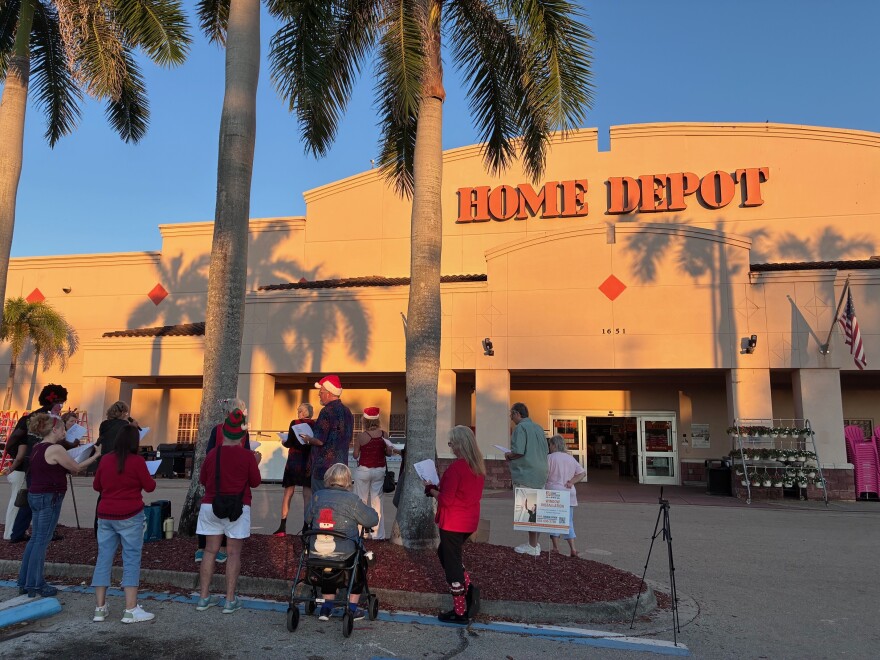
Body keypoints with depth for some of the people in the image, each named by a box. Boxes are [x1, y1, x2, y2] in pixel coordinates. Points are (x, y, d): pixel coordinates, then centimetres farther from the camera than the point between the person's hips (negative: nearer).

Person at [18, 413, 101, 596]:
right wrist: (96, 456, -1)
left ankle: (25, 582, 23)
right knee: (42, 541, -2)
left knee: (35, 538, 16)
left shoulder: (37, 448, 9)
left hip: (36, 496, 9)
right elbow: (77, 468, -9)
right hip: (49, 498, -9)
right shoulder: (55, 449, -17)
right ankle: (35, 585, 5)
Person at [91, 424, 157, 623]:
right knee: (131, 560, 0)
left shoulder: (105, 459, 3)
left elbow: (96, 485, 14)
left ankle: (100, 608, 16)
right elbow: (150, 487, -4)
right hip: (130, 516, -5)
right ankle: (131, 610, 1)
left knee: (104, 559, 11)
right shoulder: (137, 461, -11)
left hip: (105, 515, 5)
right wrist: (142, 480, 16)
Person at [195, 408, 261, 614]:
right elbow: (255, 482, -1)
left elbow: (202, 479, 9)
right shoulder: (247, 456, -11)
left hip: (211, 506, 3)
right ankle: (230, 600, 6)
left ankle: (204, 597, 16)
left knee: (210, 551, 11)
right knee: (233, 553, 3)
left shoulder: (212, 453, -3)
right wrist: (256, 463, 13)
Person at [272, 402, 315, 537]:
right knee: (308, 495, 6)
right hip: (309, 462, 1)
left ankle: (282, 527, 5)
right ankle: (306, 526, 5)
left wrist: (284, 442, 11)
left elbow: (290, 443, -10)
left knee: (288, 493, 8)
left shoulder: (294, 423, -5)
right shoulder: (315, 425, 1)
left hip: (294, 461, -1)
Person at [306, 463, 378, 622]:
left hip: (317, 549, 4)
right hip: (345, 551, -3)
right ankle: (352, 608, 27)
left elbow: (309, 518, 14)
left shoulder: (317, 496, -1)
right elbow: (372, 519, -5)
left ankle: (327, 606, 32)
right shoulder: (351, 499, -13)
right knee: (359, 565, 27)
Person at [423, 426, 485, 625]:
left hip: (453, 523, -8)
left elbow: (446, 499, -21)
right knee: (445, 553, 25)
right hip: (470, 521, 8)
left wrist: (432, 490, -4)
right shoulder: (478, 466, 4)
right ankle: (469, 588, 14)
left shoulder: (456, 467, -22)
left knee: (451, 562, 6)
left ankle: (460, 612, 16)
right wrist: (441, 486, 10)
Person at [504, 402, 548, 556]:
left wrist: (508, 456, 0)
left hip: (525, 475, -9)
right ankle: (535, 543, 21)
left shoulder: (520, 427, -11)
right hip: (540, 474, 9)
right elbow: (545, 452, 19)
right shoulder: (538, 428, 15)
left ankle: (533, 547, 1)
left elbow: (518, 451, -22)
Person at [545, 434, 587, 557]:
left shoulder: (550, 457, -8)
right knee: (568, 521, 8)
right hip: (569, 493, 5)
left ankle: (555, 547, 8)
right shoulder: (571, 458, 10)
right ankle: (573, 548, 0)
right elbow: (583, 473, 8)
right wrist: (571, 482, 2)